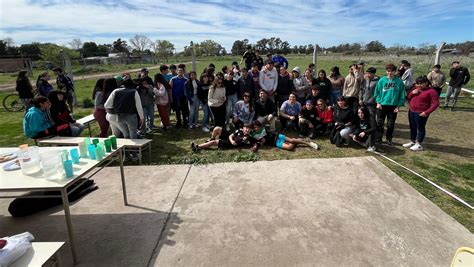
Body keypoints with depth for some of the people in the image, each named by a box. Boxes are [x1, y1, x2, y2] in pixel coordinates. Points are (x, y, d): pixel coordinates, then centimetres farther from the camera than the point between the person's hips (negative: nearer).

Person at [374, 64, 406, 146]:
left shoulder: (399, 81, -4)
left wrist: (399, 105, -4)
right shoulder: (382, 80, -2)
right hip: (382, 105, 0)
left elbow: (402, 94, 0)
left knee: (391, 124, 10)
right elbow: (377, 92, 2)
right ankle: (378, 139, 18)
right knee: (379, 123, 6)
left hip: (393, 106, 0)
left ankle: (389, 139, 23)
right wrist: (378, 102, -7)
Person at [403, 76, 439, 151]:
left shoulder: (431, 91, -10)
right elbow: (407, 98, 16)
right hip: (411, 112, 7)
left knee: (420, 128, 2)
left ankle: (419, 145, 10)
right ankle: (412, 142, 28)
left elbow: (435, 103, -13)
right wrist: (412, 93, -4)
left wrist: (427, 112, -20)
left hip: (421, 113, -7)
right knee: (412, 127, 15)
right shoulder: (415, 89, 10)